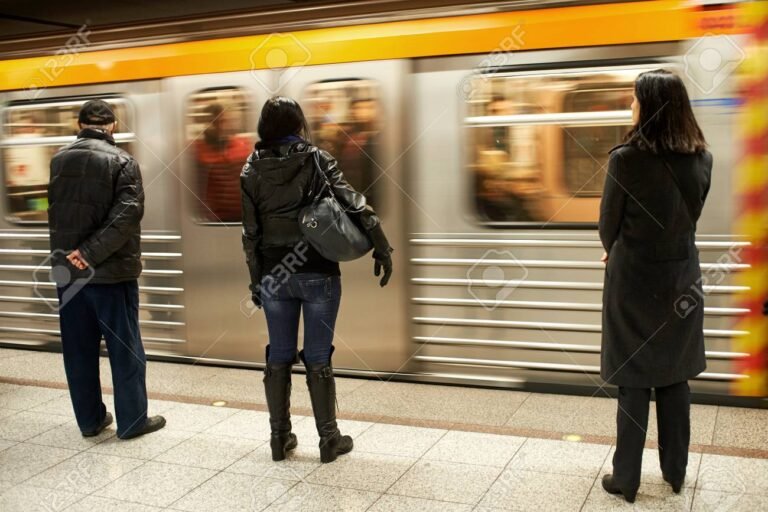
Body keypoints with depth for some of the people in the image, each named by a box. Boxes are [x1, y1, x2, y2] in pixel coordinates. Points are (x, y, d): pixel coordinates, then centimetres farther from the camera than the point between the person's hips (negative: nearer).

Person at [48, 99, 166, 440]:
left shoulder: (58, 160, 6)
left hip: (67, 270, 5)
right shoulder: (121, 161, -9)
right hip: (111, 271, -5)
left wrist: (69, 254, 8)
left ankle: (90, 419, 22)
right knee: (125, 348, 6)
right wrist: (91, 253, -16)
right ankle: (132, 420, 12)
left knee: (78, 349, 12)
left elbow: (54, 212, 10)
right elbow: (126, 215, -19)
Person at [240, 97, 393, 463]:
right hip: (318, 273, -2)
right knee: (317, 358, 5)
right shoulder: (317, 160, -4)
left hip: (274, 274, 2)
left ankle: (280, 437, 21)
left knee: (279, 357, 12)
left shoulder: (252, 171, 2)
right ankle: (329, 439, 13)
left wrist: (256, 280, 11)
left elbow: (250, 232, 4)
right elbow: (353, 203, -11)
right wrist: (382, 248, -7)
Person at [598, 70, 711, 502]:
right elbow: (688, 216, 6)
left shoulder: (626, 159, -18)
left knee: (634, 383, 6)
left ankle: (626, 480, 16)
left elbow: (609, 224, -7)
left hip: (635, 280, -4)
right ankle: (676, 473, 28)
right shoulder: (702, 159, -2)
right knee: (675, 379, 15)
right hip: (682, 279, 5)